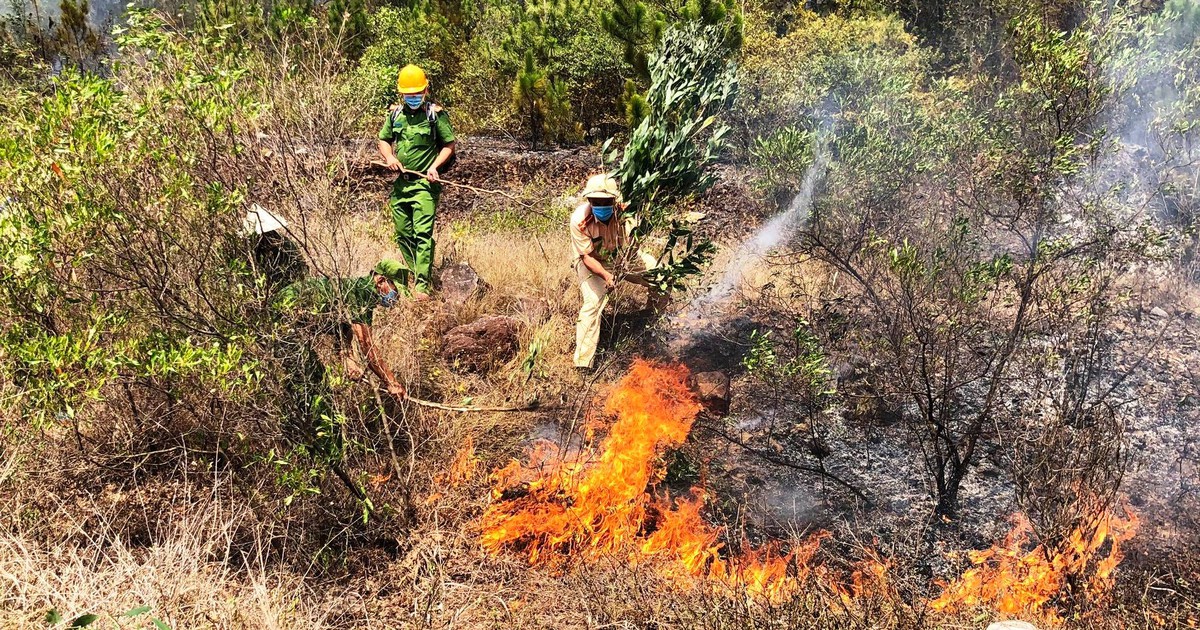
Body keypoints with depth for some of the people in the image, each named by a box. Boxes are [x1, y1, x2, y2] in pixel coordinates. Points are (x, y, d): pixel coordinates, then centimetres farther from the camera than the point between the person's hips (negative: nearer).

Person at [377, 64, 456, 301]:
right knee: (403, 234, 11)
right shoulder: (395, 114, 11)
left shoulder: (436, 114, -4)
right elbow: (383, 140, 21)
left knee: (422, 234, -13)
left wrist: (435, 166, -15)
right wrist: (389, 157, 0)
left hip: (424, 184, -6)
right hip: (400, 183, 6)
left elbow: (449, 145, -1)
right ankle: (410, 277, 26)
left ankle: (422, 286, -15)